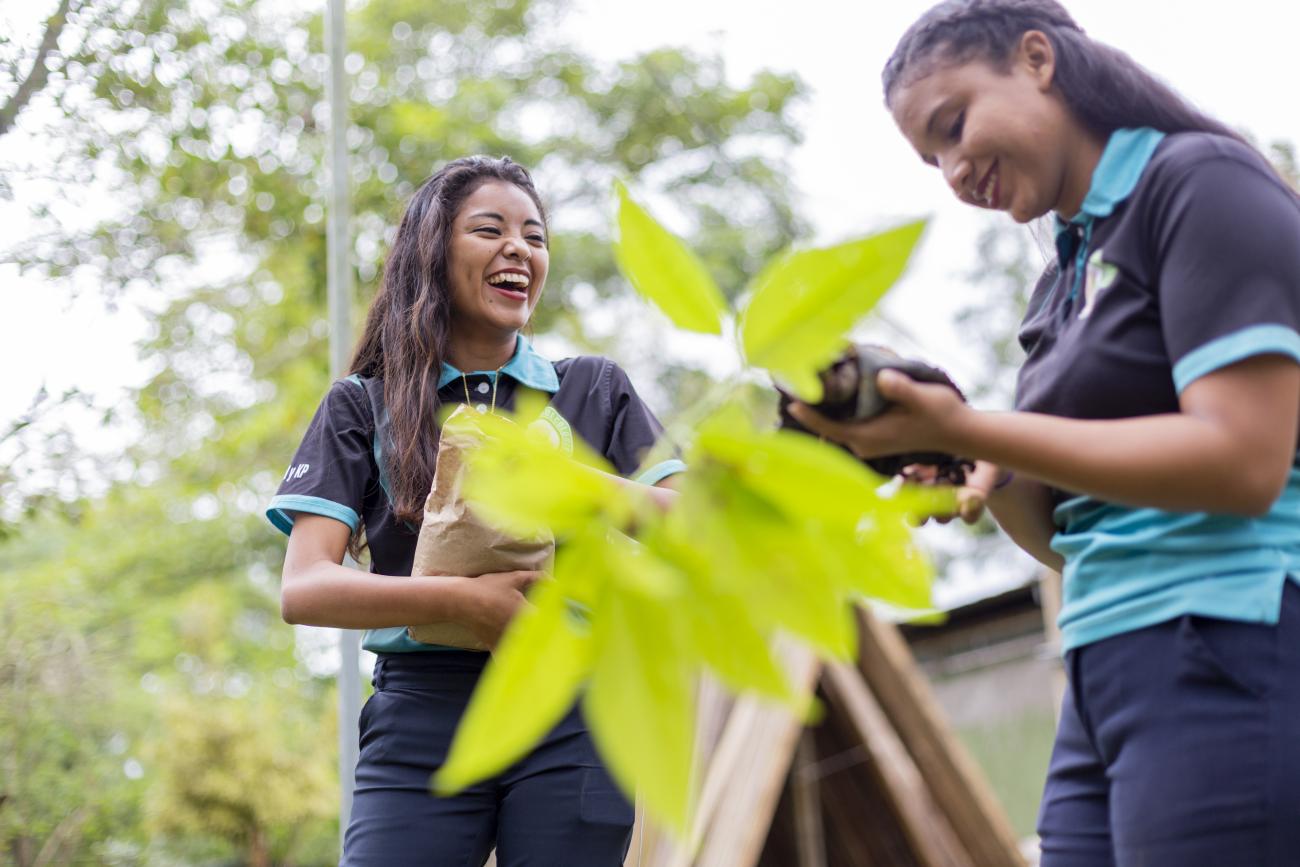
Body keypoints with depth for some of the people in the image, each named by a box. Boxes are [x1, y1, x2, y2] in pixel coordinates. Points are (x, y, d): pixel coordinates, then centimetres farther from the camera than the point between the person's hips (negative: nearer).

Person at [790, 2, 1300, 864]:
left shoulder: (1202, 181, -5)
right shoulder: (1068, 275, 20)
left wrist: (963, 428, -18)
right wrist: (989, 478, -1)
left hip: (1229, 658, -8)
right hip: (1108, 682, 8)